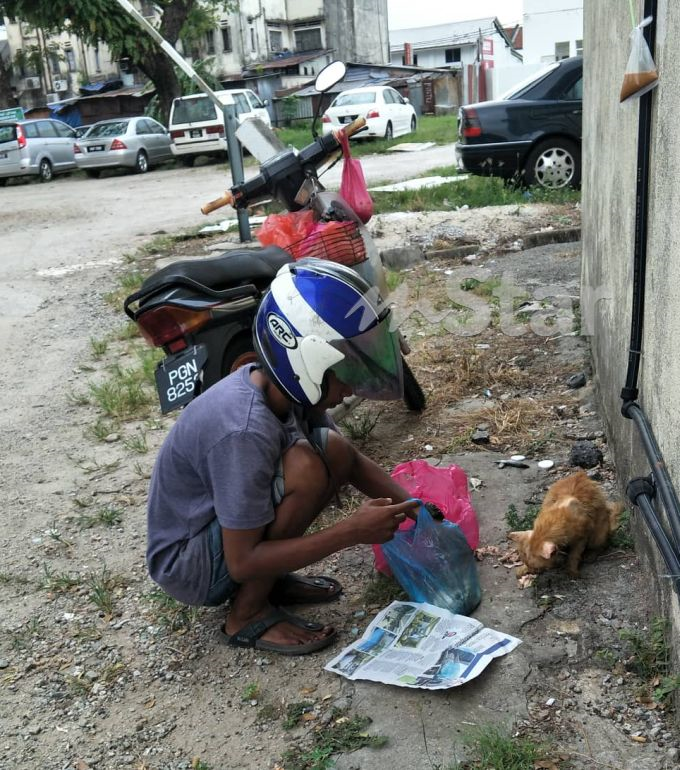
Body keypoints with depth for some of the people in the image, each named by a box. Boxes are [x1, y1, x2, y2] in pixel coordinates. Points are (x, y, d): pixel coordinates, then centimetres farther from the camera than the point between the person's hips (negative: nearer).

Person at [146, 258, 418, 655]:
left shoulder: (286, 390, -9)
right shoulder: (244, 430, -34)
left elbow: (353, 459, 7)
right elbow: (242, 562, -28)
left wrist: (410, 507, -7)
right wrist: (352, 531, -28)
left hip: (218, 528, 8)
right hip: (185, 564, -8)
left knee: (335, 449, -2)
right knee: (303, 466, -28)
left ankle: (270, 581, 7)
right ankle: (248, 614, -10)